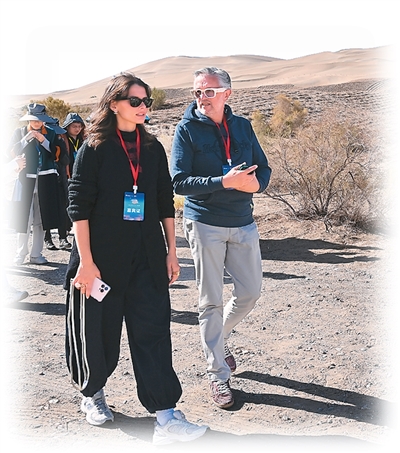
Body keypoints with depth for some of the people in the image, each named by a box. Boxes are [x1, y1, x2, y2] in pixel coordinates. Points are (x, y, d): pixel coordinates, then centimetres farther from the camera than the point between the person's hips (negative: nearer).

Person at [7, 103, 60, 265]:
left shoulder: (50, 133, 8)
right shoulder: (19, 132, 6)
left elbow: (56, 154, 2)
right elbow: (11, 152, -3)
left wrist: (43, 141, -10)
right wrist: (26, 139, -13)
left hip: (45, 181, 1)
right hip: (25, 179, -1)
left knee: (41, 219, 4)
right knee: (23, 217, -5)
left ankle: (36, 254, 12)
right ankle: (20, 253, 7)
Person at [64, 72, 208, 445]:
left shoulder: (153, 148, 9)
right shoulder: (94, 148, -5)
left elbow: (165, 203, 12)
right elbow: (78, 206, -10)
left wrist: (171, 251, 9)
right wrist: (86, 261, -16)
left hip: (147, 259, 3)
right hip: (102, 258, -3)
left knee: (153, 330, -4)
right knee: (99, 330, 10)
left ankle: (166, 418, -3)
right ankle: (92, 393, 37)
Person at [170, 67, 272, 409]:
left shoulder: (242, 126, 7)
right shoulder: (187, 129, -5)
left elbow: (263, 169, 10)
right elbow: (179, 182, -13)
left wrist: (255, 183, -14)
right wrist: (225, 182, -22)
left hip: (243, 224, 4)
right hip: (205, 224, -4)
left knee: (251, 292, 10)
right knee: (211, 302, 2)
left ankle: (219, 337, 38)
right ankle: (218, 376, 15)